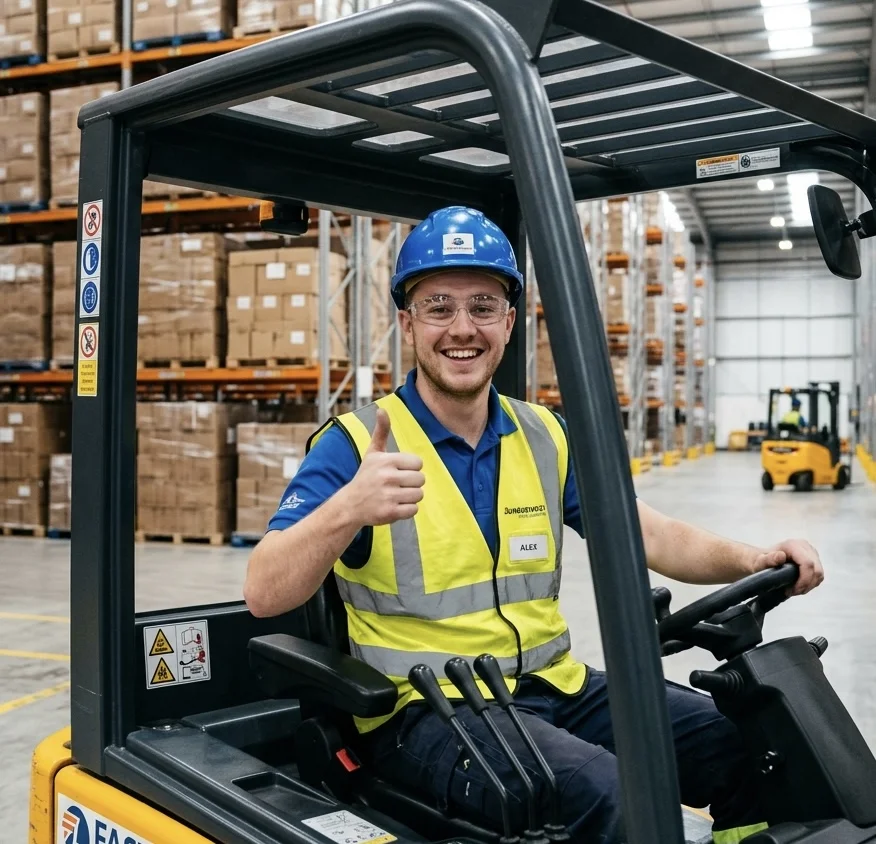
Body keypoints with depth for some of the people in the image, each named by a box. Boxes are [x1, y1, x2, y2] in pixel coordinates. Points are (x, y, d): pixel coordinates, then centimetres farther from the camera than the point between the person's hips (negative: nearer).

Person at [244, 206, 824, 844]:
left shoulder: (546, 438, 8)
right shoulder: (356, 444, -8)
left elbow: (650, 535, 7)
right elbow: (264, 595, -17)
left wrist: (752, 561, -12)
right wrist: (348, 510, -36)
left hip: (554, 689, 6)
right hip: (425, 711, -5)